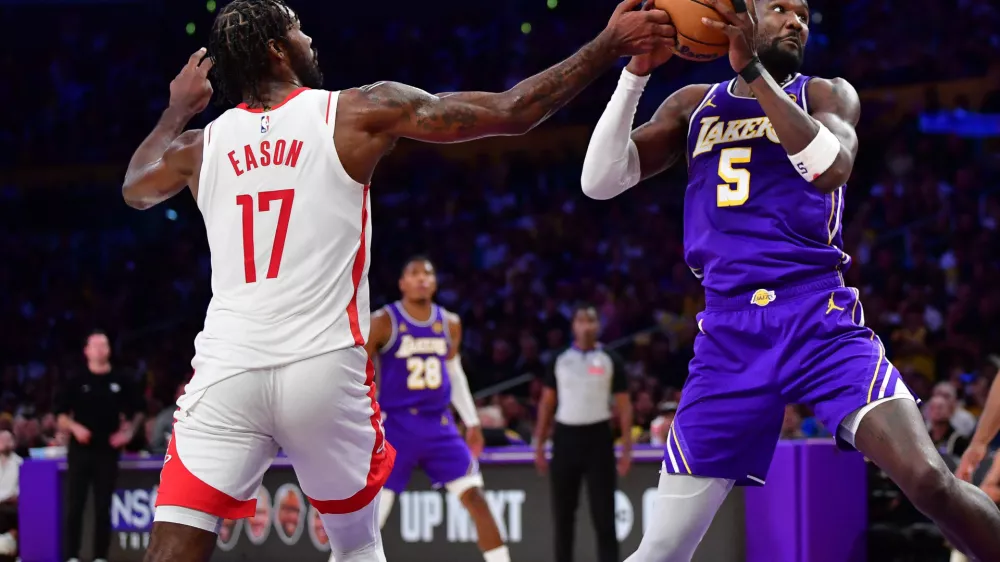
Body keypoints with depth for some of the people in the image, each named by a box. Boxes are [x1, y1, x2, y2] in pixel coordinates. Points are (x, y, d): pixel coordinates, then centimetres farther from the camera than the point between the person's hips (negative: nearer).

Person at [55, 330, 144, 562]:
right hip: (80, 450, -1)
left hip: (107, 451, 1)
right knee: (75, 506, -4)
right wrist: (74, 427, -14)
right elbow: (61, 417, 5)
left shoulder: (121, 382, 5)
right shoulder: (77, 382, 3)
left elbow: (137, 412, 13)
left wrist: (129, 432, -4)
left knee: (103, 507, 2)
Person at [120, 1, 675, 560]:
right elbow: (512, 112, 3)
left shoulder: (201, 145, 12)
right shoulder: (358, 113, 3)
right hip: (325, 368, -1)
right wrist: (610, 45, 9)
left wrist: (177, 111, 50)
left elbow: (134, 191, 36)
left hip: (227, 368, 1)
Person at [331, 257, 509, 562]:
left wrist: (471, 421, 17)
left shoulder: (450, 324, 6)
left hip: (439, 425, 4)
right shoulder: (384, 322, -8)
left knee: (475, 498, -4)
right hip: (396, 425, -4)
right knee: (370, 512, -6)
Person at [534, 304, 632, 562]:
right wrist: (539, 444, 6)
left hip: (598, 437, -2)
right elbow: (547, 403, 11)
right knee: (563, 514, 6)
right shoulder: (560, 360, 7)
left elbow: (623, 405, 1)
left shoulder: (610, 360, 2)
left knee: (603, 514, -4)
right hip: (565, 437, 2)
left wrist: (627, 447, -6)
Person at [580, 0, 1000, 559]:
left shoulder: (825, 94, 7)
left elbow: (830, 168, -15)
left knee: (930, 480, -24)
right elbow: (600, 181, 5)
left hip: (823, 323, -2)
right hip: (729, 336, 2)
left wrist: (754, 70, -20)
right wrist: (637, 71, -5)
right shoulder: (693, 105, 16)